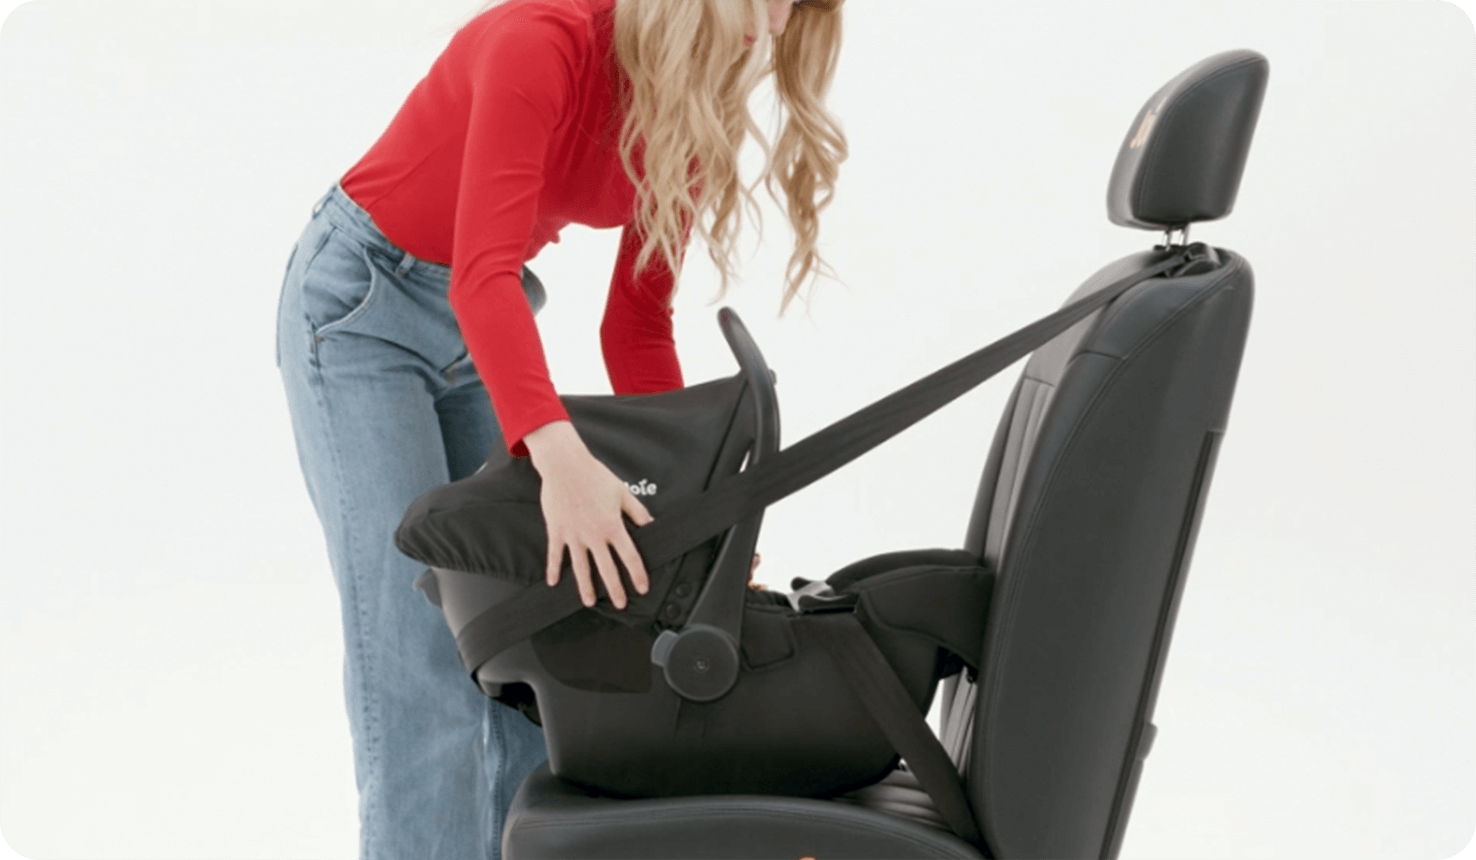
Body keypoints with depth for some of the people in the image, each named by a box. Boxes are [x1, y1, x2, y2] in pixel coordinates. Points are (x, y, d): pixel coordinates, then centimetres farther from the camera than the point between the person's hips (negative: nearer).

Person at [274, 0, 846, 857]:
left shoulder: (693, 116, -5)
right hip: (362, 304, -7)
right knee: (420, 666, -11)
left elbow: (638, 326, -1)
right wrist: (560, 455, -51)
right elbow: (482, 274, -38)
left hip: (487, 322, 7)